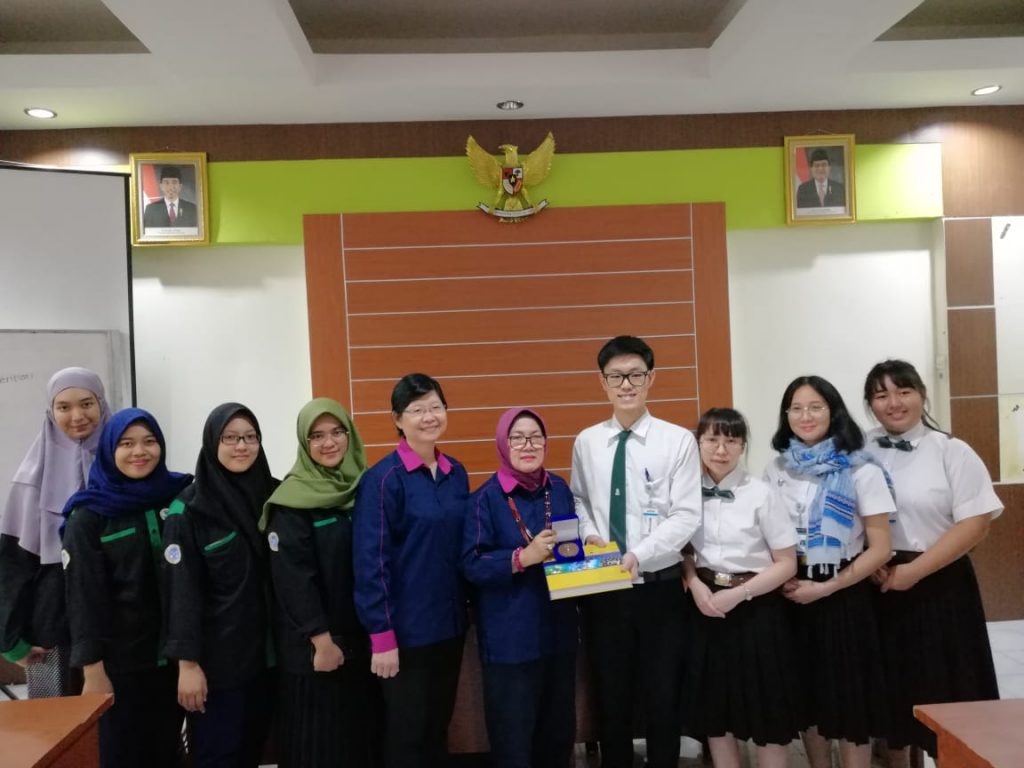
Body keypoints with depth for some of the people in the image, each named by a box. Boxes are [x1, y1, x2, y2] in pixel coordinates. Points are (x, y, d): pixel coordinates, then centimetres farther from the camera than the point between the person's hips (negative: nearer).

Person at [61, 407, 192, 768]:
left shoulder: (180, 495, 0)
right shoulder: (89, 517, -8)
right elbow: (83, 597, -9)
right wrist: (92, 668, -11)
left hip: (174, 651, 3)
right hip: (120, 660, -3)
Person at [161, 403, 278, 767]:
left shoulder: (272, 495, 3)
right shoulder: (188, 509, -10)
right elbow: (181, 590, -12)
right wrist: (187, 662, -13)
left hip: (264, 649, 4)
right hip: (216, 655, -4)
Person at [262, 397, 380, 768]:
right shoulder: (292, 501, -11)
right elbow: (293, 577, -14)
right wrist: (321, 638, -16)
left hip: (360, 636, 5)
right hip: (311, 642, -5)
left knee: (362, 732, 10)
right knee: (318, 737, 5)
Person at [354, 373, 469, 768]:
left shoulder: (457, 474, 4)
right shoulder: (383, 478, -15)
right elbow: (370, 562, -16)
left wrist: (467, 610, 5)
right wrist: (381, 635, -17)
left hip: (450, 623, 5)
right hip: (406, 628, -5)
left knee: (439, 727, 19)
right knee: (406, 734, 10)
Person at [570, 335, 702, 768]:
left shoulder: (678, 441, -7)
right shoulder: (586, 443, 3)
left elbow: (686, 516, -11)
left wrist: (639, 556, -22)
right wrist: (588, 534, -8)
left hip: (659, 587, -2)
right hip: (602, 590, 2)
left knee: (663, 698, 13)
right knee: (610, 697, 16)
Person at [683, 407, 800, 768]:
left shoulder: (761, 494, -11)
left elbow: (787, 564, -8)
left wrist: (737, 594, -15)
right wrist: (696, 585, -10)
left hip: (756, 609, -3)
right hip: (707, 606, 3)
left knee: (767, 711, 7)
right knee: (714, 708, 14)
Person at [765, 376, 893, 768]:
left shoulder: (861, 472, -8)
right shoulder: (775, 470, 3)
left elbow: (880, 549, -9)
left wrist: (826, 587, -15)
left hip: (843, 597, -3)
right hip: (792, 596, 4)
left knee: (849, 699, 5)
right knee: (807, 696, 14)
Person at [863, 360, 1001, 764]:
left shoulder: (951, 451, -6)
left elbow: (975, 522, -11)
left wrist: (913, 571, -15)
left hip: (938, 585, -2)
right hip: (877, 586, 3)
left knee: (943, 688, 6)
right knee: (891, 685, 14)